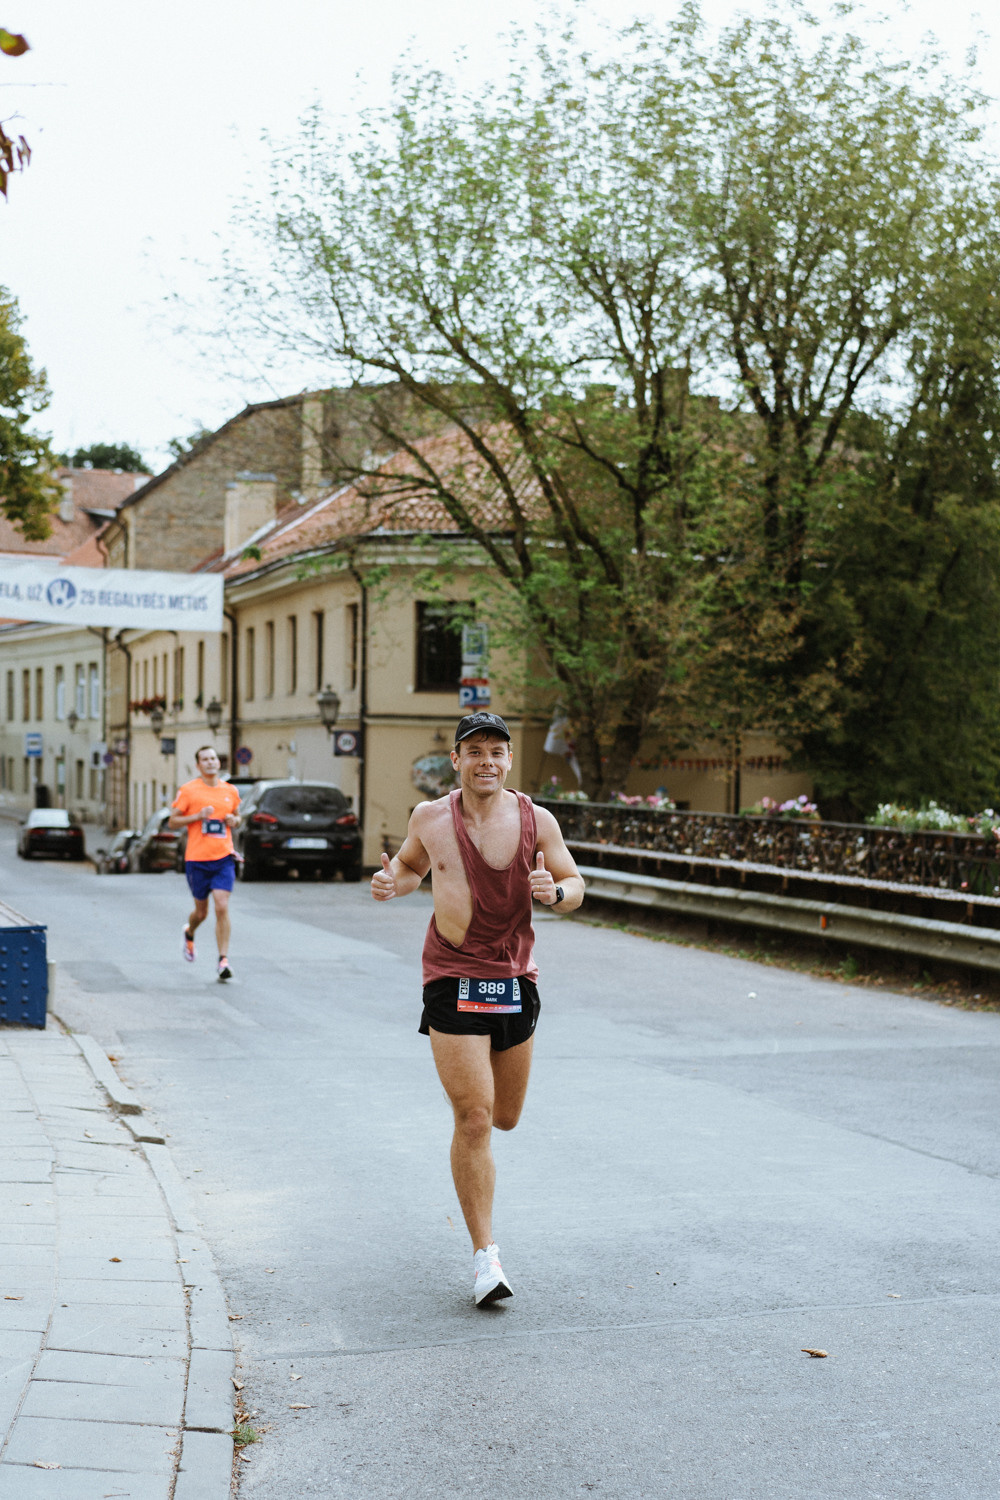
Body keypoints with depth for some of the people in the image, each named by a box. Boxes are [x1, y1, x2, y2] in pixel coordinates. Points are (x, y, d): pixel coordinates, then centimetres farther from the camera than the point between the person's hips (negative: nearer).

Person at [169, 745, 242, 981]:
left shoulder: (230, 791, 8)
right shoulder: (188, 790, -2)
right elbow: (173, 821, 1)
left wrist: (234, 820, 1)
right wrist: (197, 816, -14)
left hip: (224, 858, 1)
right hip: (197, 859, -1)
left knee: (222, 908, -12)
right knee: (201, 912, 10)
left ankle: (223, 960, -8)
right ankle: (189, 934, 45)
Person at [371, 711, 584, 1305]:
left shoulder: (537, 821, -2)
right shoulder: (430, 818, -2)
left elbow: (576, 886, 5)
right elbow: (411, 865, 16)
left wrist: (555, 892, -17)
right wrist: (391, 882, -6)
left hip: (516, 981, 3)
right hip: (453, 983, -3)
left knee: (506, 1118, 15)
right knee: (474, 1121, -9)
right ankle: (486, 1256, -1)